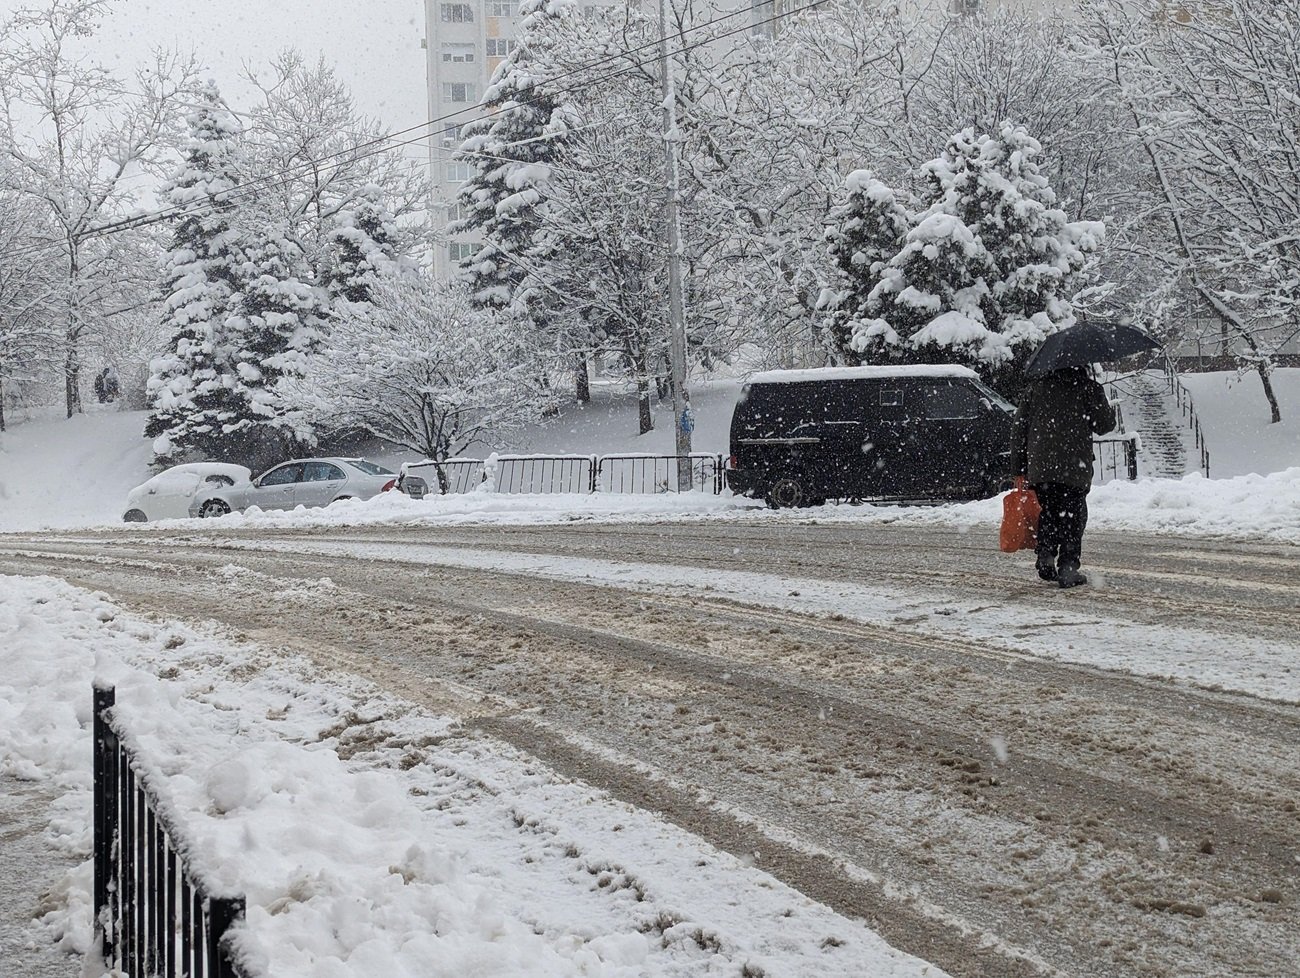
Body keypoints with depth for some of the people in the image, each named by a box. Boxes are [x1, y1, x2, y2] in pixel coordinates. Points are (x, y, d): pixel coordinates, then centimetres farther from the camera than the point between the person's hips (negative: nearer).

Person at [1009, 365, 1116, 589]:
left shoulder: (1035, 387, 11)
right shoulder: (1087, 388, 0)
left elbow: (1019, 430, 10)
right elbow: (1105, 424, 0)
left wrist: (1018, 470, 14)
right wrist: (1109, 410, 24)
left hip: (1039, 468, 3)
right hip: (1075, 468, -3)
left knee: (1047, 512, 18)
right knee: (1073, 516, 3)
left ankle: (1045, 553, 2)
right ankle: (1068, 567, -1)